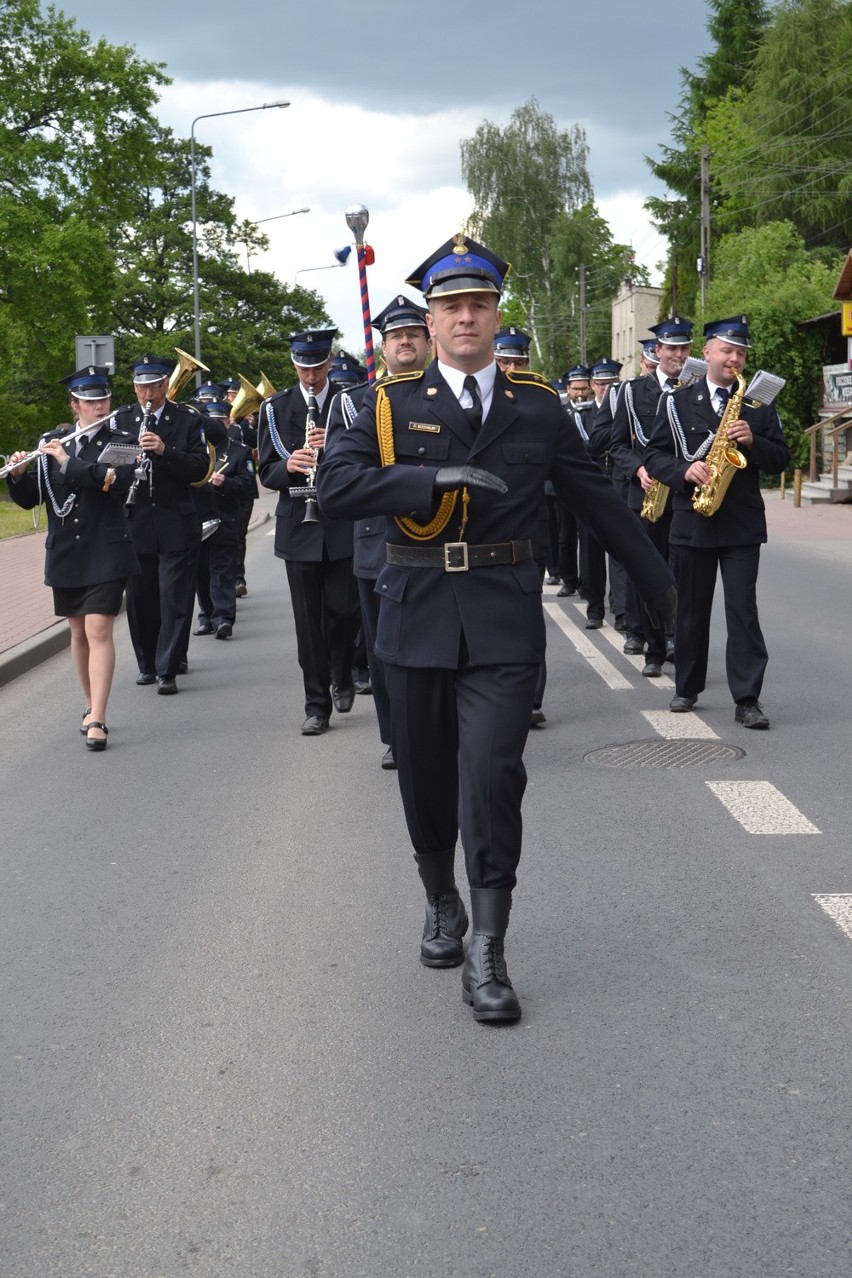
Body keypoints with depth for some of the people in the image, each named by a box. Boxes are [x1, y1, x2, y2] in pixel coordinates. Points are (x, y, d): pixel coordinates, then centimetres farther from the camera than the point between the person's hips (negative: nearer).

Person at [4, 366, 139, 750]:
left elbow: (119, 482, -21)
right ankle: (91, 705, 28)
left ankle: (97, 720, -13)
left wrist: (69, 462, -24)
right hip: (64, 554, 4)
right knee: (79, 632, 13)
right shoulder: (52, 443, 7)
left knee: (99, 631, -12)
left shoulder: (121, 442, -1)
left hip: (105, 552, -4)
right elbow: (29, 499, 5)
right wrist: (18, 475, -16)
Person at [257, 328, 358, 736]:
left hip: (343, 525, -1)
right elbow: (267, 473, 6)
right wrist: (288, 465, -17)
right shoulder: (275, 408, 8)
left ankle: (342, 678, 29)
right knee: (308, 621, 2)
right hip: (298, 528, 1)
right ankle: (316, 705, 10)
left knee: (343, 611, 0)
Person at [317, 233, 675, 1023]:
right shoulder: (391, 403, 3)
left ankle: (486, 952, -1)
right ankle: (441, 905, 36)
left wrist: (659, 583, 20)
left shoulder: (538, 407, 6)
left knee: (492, 776, -11)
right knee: (426, 779, 12)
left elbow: (597, 499, 15)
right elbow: (336, 489, -12)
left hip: (502, 619, -1)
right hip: (416, 615, 1)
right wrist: (438, 478, -22)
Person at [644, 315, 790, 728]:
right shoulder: (676, 402, 7)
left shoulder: (758, 404, 9)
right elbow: (654, 455, 4)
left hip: (742, 522, 0)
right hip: (692, 520, 1)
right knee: (691, 609, 9)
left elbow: (780, 459, 8)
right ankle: (687, 687, 23)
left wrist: (753, 442, -12)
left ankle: (747, 699, -6)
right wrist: (684, 470, -15)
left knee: (743, 608, -7)